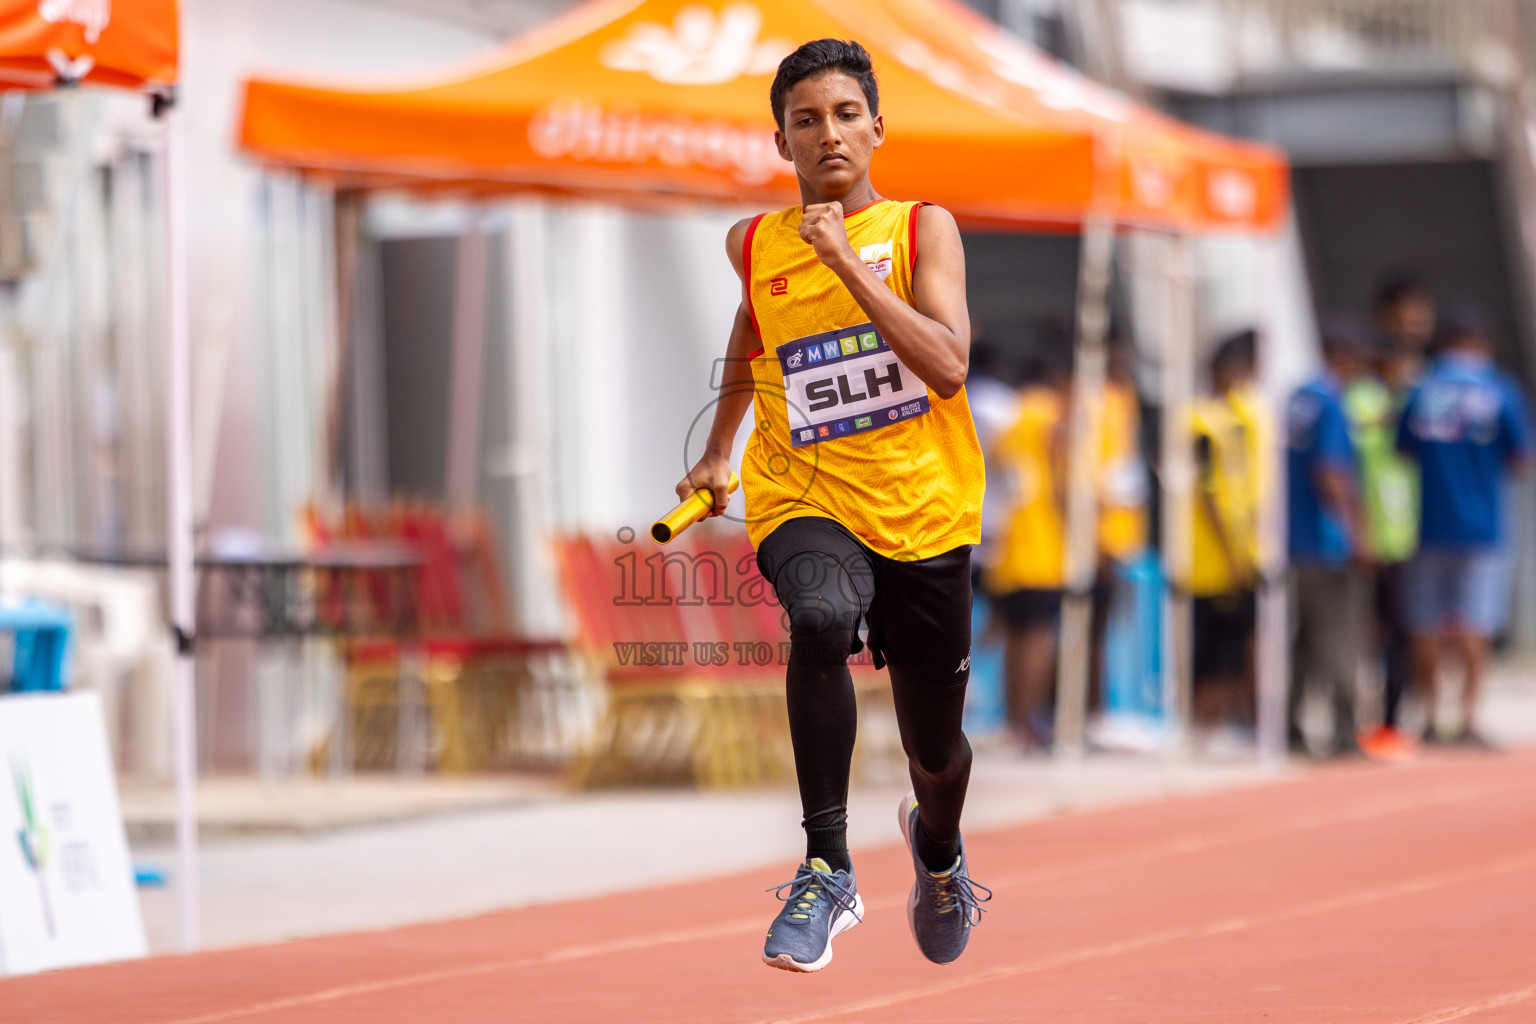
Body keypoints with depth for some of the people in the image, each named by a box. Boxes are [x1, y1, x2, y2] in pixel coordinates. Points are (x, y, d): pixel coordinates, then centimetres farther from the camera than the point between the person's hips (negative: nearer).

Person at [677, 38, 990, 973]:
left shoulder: (923, 229, -5)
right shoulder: (756, 246, 4)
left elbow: (948, 366, -19)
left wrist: (850, 263, -22)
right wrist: (719, 449, 33)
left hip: (924, 514, 0)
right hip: (804, 501, 0)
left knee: (936, 749, 12)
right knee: (821, 617, -37)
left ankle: (938, 851, 51)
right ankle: (827, 872, -31)